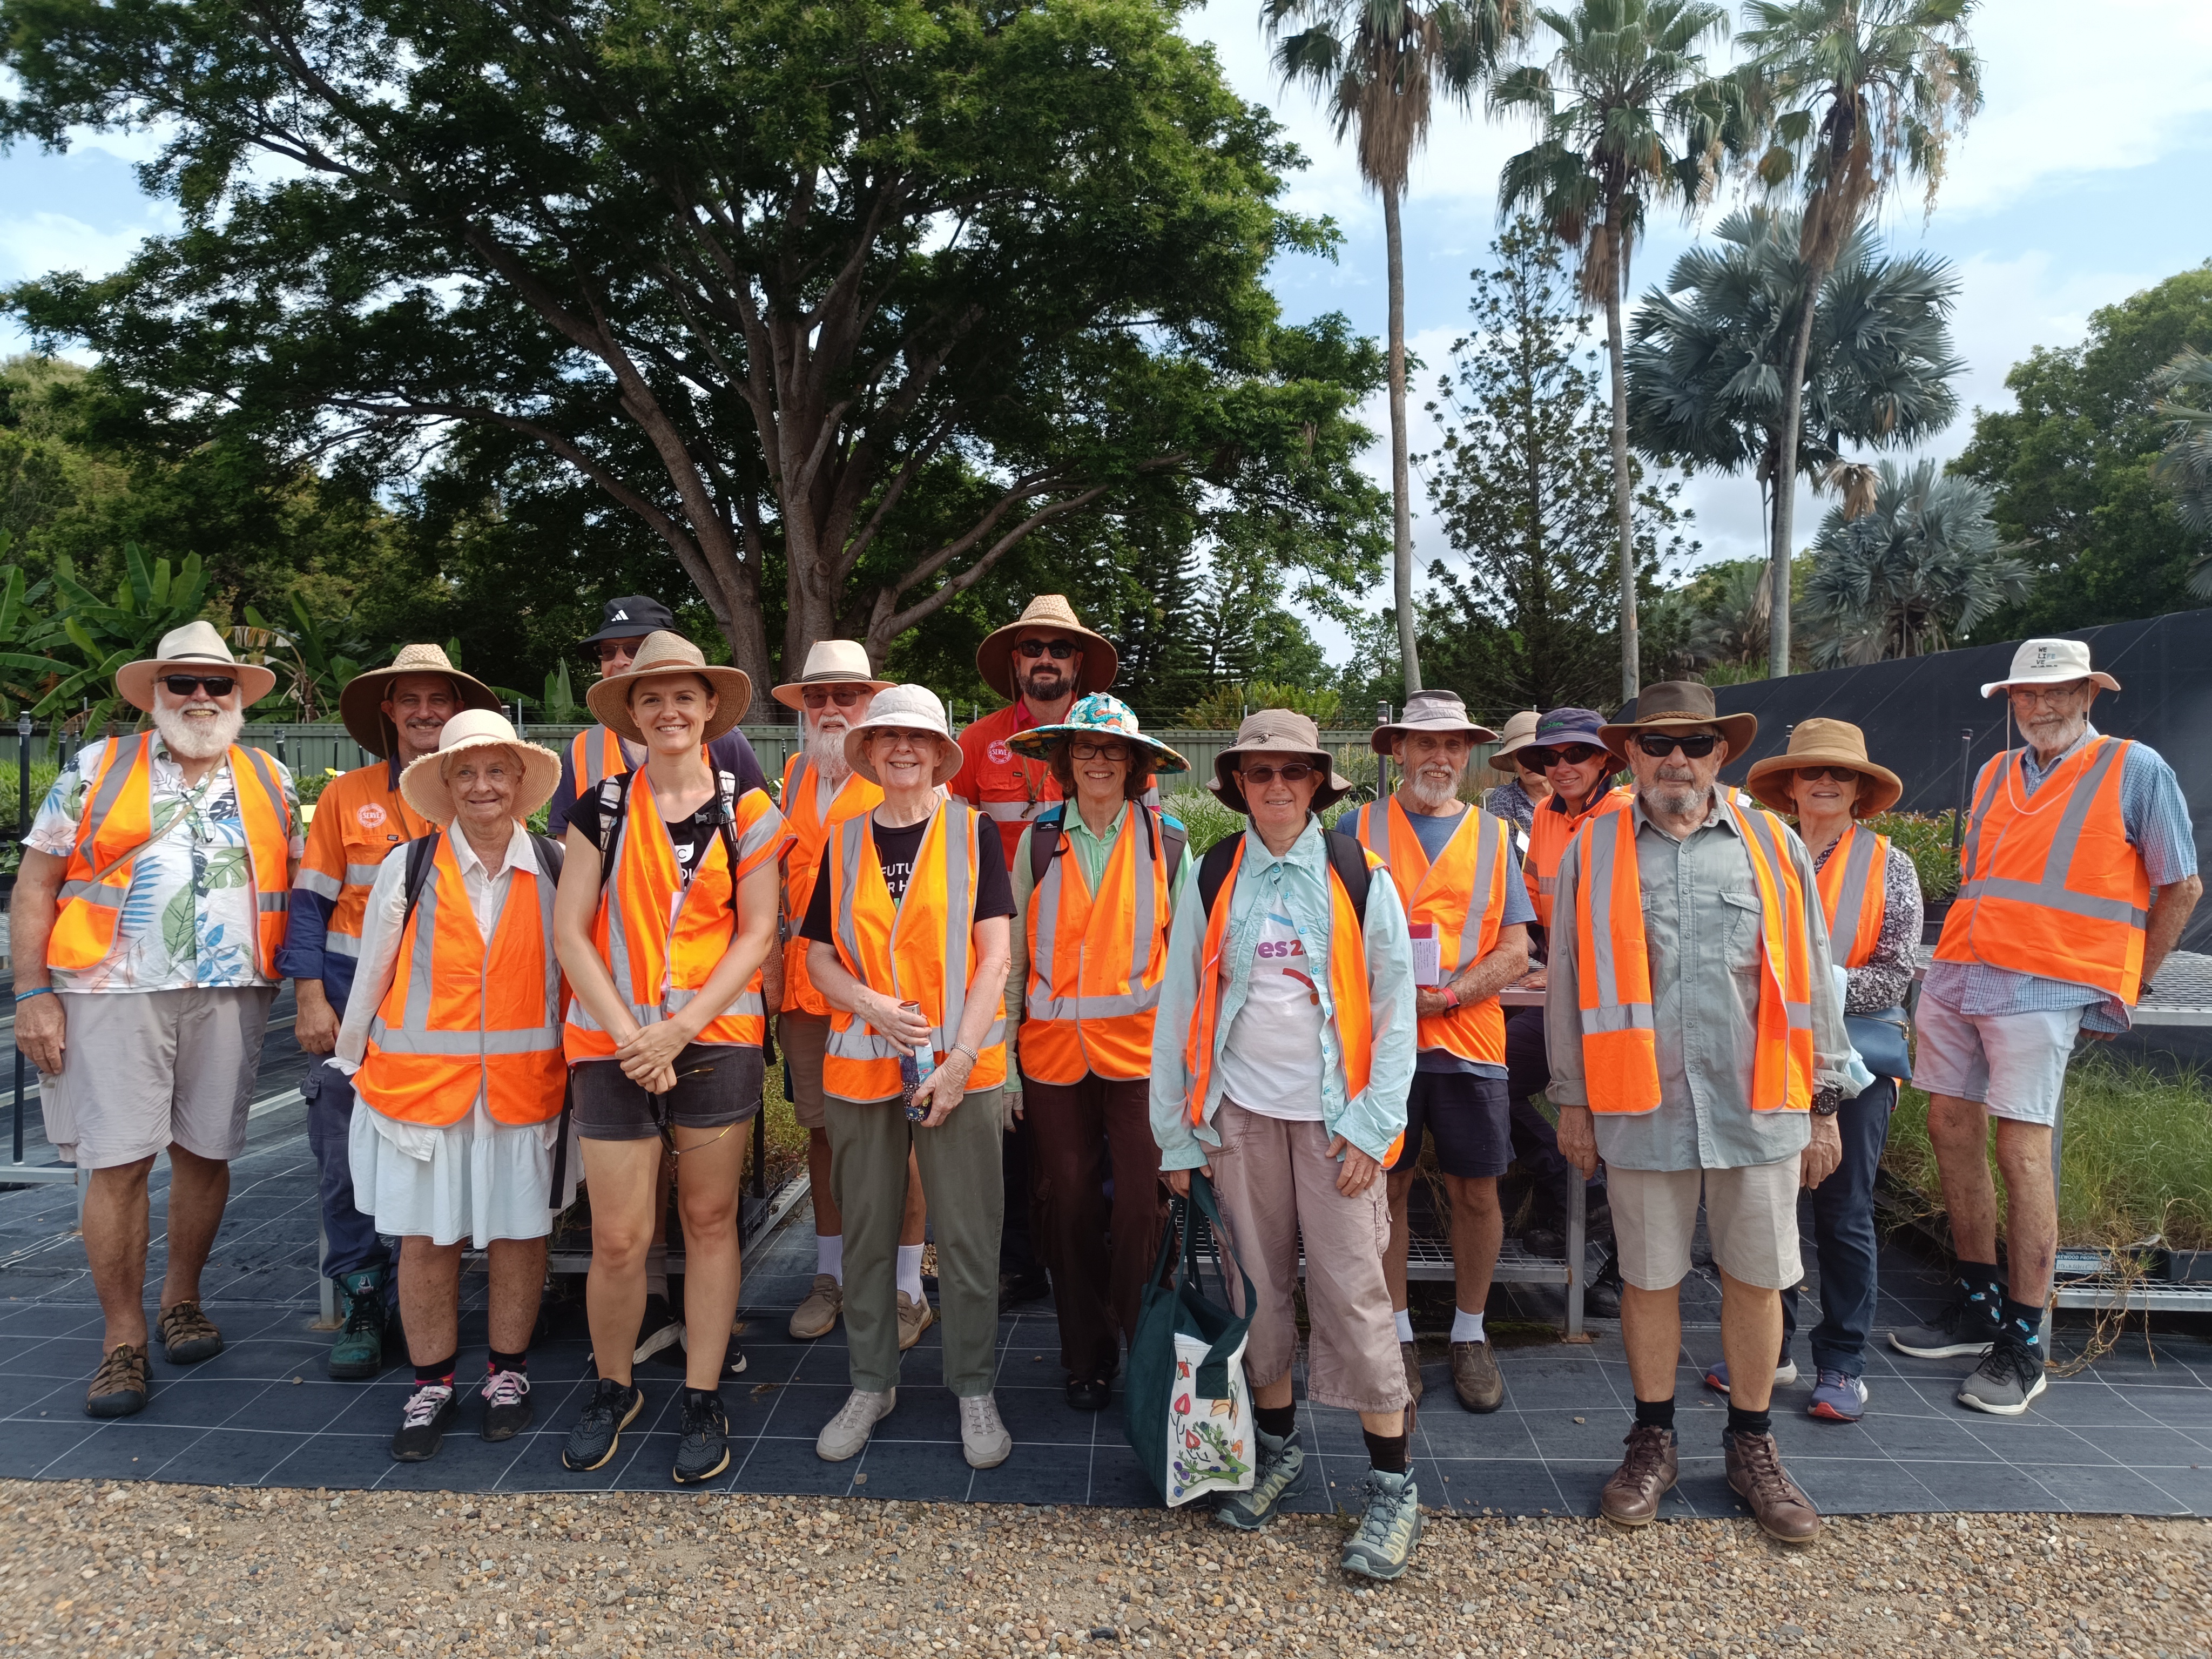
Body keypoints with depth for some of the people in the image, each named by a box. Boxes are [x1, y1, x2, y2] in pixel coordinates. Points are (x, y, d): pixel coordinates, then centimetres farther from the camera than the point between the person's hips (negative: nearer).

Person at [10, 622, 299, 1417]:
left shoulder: (271, 781, 13)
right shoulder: (98, 767, 6)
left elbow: (297, 886, 16)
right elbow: (35, 885, 4)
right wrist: (33, 994, -3)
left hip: (230, 994, 2)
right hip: (113, 993, -2)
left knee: (206, 1152, 9)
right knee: (117, 1161, -2)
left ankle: (182, 1299, 29)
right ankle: (122, 1338, 10)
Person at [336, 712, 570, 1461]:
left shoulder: (556, 870, 0)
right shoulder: (407, 869, 0)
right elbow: (372, 976, 7)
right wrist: (350, 1064, 13)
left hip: (525, 1084, 0)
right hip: (421, 1083, 0)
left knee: (521, 1232, 8)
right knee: (426, 1238, 6)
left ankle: (508, 1371, 28)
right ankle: (432, 1385, 24)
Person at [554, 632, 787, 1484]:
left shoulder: (745, 811, 3)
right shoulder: (603, 807, 4)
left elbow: (757, 934, 0)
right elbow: (570, 932, 0)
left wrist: (681, 1028, -10)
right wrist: (629, 1034, -10)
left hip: (715, 1038, 0)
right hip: (615, 1043, 0)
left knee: (710, 1220, 8)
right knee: (619, 1238, 0)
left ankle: (704, 1401, 21)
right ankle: (614, 1388, 25)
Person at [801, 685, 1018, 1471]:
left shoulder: (972, 832, 0)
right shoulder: (844, 843, 8)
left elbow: (994, 956, -4)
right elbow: (820, 956, 8)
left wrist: (958, 1059, -11)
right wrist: (874, 1006, -12)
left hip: (958, 1064, -2)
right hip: (861, 1062, 3)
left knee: (967, 1234, 1)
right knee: (866, 1229, 11)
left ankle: (975, 1390, 18)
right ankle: (871, 1384, 27)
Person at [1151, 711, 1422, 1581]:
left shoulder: (1360, 878, -1)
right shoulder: (1211, 880, 3)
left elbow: (1395, 1009, -1)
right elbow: (1179, 1009, 6)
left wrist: (1373, 1125, -7)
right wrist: (1178, 1134, 4)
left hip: (1335, 1116, -2)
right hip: (1241, 1112, 2)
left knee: (1353, 1289, -2)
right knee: (1258, 1283, 10)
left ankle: (1392, 1485, 11)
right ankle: (1278, 1447, 30)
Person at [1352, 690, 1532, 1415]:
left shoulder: (1494, 836, 9)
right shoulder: (1361, 828, 5)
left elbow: (1514, 949, 3)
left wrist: (1446, 995, -11)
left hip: (1468, 1040, 1)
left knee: (1476, 1192, 6)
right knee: (1386, 1188, 6)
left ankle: (1470, 1334, 24)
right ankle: (1397, 1334, 22)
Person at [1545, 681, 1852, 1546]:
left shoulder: (1773, 844, 6)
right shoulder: (1592, 849, 4)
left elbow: (1810, 979, 8)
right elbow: (1568, 982, 5)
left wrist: (1824, 1103, 7)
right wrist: (1573, 1101, 4)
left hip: (1758, 1105, 1)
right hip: (1641, 1107, -1)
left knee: (1756, 1279, 9)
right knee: (1650, 1279, 10)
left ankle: (1752, 1446, 29)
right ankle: (1653, 1441, 28)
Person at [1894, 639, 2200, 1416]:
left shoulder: (2135, 770, -1)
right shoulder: (1994, 775, 15)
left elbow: (2181, 888, 3)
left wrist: (2127, 985, 5)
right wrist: (1969, 955, 16)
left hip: (2044, 990, -6)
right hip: (1958, 974, 6)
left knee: (2022, 1147, -8)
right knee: (1951, 1126, 6)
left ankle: (2023, 1345, 1)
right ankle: (1977, 1304, 21)